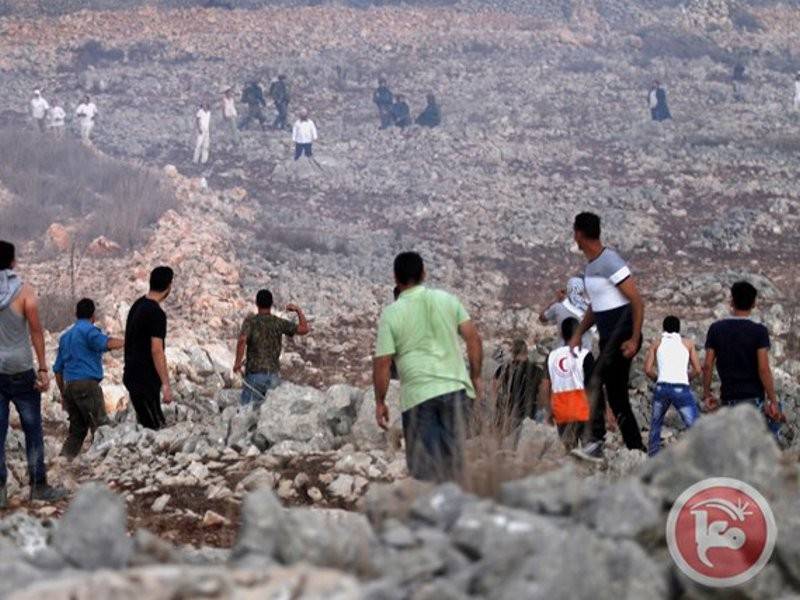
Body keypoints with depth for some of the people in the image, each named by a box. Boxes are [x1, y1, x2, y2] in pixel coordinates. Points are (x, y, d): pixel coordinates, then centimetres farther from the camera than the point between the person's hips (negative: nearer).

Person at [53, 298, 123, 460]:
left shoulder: (65, 336, 22)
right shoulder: (89, 330, -2)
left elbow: (58, 369, 24)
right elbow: (107, 343, -23)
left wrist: (63, 394, 28)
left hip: (69, 385, 8)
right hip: (87, 383, -8)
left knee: (77, 429, 9)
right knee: (100, 425, -8)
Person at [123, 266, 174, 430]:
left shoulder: (138, 305, 10)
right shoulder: (157, 314, -18)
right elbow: (156, 351, -24)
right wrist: (166, 385, -24)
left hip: (132, 375, 10)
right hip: (144, 380, -9)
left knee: (145, 423, 12)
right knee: (156, 427, -8)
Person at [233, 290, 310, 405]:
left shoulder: (250, 321, -4)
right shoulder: (279, 323, 3)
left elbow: (242, 340, -20)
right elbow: (305, 329, 1)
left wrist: (238, 362, -11)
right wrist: (298, 310, 14)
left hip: (255, 374, -3)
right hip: (274, 374, 3)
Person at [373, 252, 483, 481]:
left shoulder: (390, 314, -3)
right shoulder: (447, 299, 5)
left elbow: (382, 362, -5)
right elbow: (473, 337, 3)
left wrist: (380, 402, 3)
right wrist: (476, 376, 12)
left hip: (418, 395, -3)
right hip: (455, 388, 3)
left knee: (423, 465, 3)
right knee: (455, 454, 10)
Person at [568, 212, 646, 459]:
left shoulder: (610, 262, -14)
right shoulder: (590, 266, 15)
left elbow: (637, 301, -16)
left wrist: (634, 339, -21)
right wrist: (578, 334, 17)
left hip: (622, 336, -10)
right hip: (608, 338, 10)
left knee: (595, 380, -22)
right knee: (617, 397, 9)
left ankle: (595, 441, -26)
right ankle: (637, 450, 12)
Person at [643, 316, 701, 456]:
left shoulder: (657, 344, 16)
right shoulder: (687, 343, 15)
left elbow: (648, 370, 9)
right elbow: (697, 370, 13)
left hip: (662, 387, 2)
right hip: (681, 389, -2)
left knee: (656, 423, 26)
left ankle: (653, 455, 28)